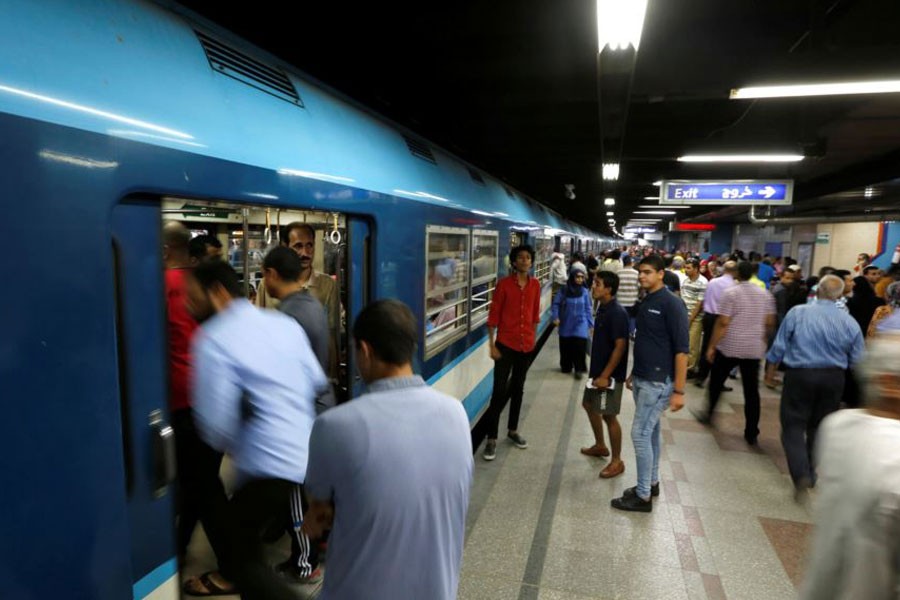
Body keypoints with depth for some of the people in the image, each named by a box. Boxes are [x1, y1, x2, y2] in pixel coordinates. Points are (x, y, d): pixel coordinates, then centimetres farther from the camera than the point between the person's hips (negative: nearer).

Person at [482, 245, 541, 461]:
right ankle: (491, 438, 6)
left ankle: (513, 430, 31)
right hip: (506, 344, -4)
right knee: (500, 390, -4)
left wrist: (533, 337, 13)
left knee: (517, 389, 16)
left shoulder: (535, 285, 4)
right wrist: (492, 344, -12)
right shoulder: (504, 284, -10)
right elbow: (494, 315, -9)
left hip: (526, 344, 5)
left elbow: (535, 313, 13)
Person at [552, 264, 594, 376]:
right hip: (566, 324, 0)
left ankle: (579, 369, 7)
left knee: (580, 346, -9)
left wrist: (591, 324, 4)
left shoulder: (585, 292, -3)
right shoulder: (564, 290, -7)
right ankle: (566, 367, 29)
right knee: (565, 347, 9)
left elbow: (588, 309, 2)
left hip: (580, 324, 0)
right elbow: (556, 303, -2)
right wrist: (555, 317, -15)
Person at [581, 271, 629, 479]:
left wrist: (605, 375, -23)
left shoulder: (617, 313, -21)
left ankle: (617, 462, 15)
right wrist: (597, 373, 19)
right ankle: (600, 445, 39)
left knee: (609, 415, 0)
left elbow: (620, 346, -23)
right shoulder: (602, 308, 7)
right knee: (589, 405, 20)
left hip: (610, 374, -10)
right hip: (598, 370, 10)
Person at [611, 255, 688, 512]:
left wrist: (679, 390, -19)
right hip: (643, 378, 8)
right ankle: (652, 482, 31)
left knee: (640, 433, -5)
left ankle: (643, 496, 7)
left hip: (658, 381, -8)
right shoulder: (646, 302, 10)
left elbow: (682, 349, -18)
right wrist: (633, 373, 20)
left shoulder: (671, 303, -15)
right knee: (650, 431, 17)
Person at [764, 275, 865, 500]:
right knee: (819, 427, 18)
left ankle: (801, 475, -14)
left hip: (799, 375, -3)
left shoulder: (798, 313, -9)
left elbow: (779, 346, -5)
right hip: (833, 379, 3)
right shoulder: (850, 322, -3)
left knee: (793, 425, 2)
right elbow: (856, 359, 4)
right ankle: (811, 474, 29)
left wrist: (770, 371, 8)